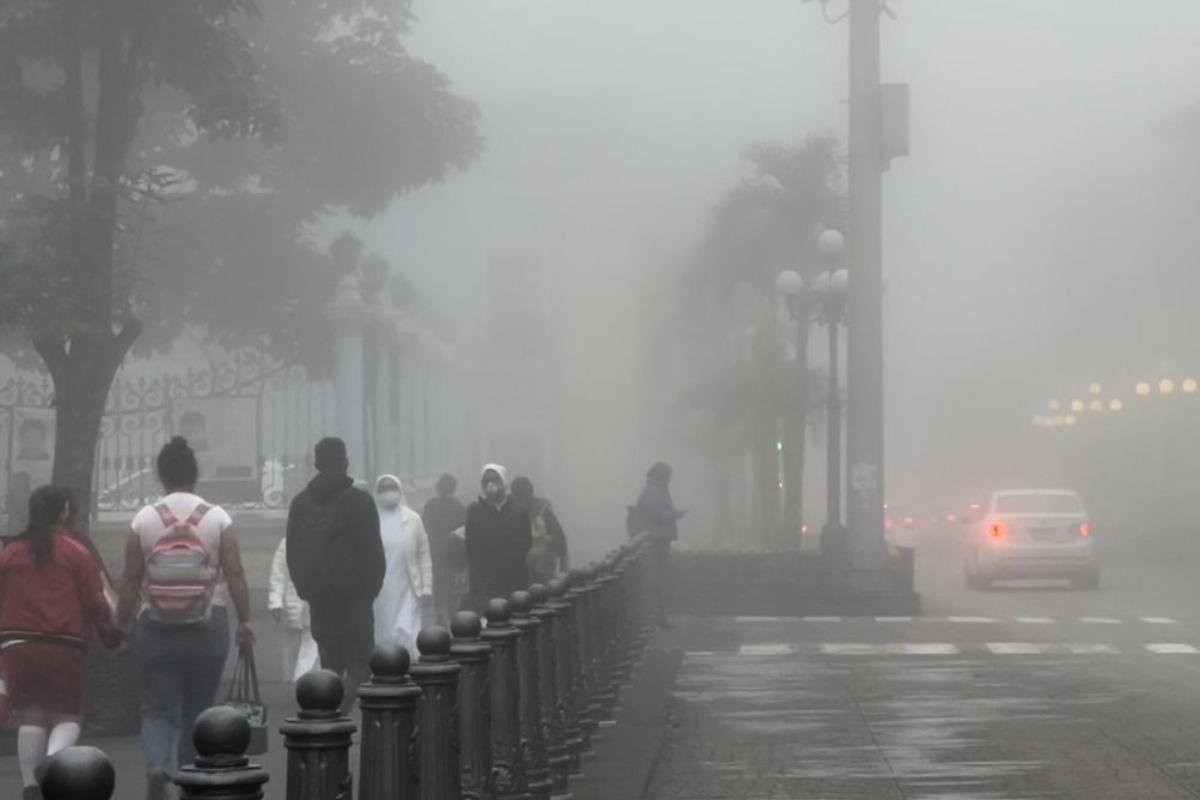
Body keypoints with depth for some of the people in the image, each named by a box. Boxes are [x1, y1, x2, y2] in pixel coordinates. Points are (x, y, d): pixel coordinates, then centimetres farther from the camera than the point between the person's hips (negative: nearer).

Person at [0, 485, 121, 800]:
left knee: (31, 718, 9)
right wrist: (109, 631, 14)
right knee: (66, 718, 6)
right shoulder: (76, 552, -1)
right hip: (65, 647, -3)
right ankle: (52, 759, -22)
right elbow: (95, 602, -2)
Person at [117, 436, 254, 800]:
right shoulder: (218, 518, -2)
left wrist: (121, 621, 10)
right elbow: (235, 575, -4)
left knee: (157, 708, 5)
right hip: (207, 629, 0)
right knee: (198, 710, 12)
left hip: (155, 630, 0)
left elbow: (131, 579, -1)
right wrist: (245, 620, 4)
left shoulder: (144, 519, -2)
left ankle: (157, 766, -19)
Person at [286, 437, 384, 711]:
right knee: (359, 665, -4)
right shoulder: (359, 501, -6)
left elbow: (292, 553, 12)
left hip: (318, 598, 5)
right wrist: (371, 589, 6)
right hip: (353, 596, -5)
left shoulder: (300, 502, 10)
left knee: (330, 665, 14)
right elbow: (373, 552, -6)